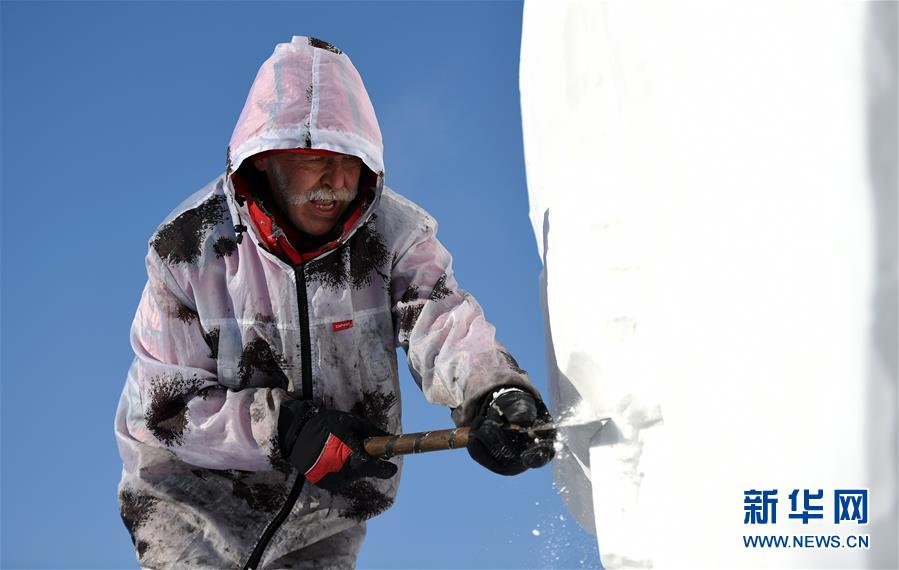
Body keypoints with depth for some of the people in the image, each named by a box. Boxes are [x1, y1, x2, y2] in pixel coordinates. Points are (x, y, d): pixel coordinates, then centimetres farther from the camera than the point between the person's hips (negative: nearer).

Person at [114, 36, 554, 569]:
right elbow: (164, 406, -16)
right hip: (192, 499, -2)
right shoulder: (191, 246, -15)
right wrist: (286, 430, -29)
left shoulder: (392, 234, -12)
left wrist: (494, 393, -53)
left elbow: (441, 319, -31)